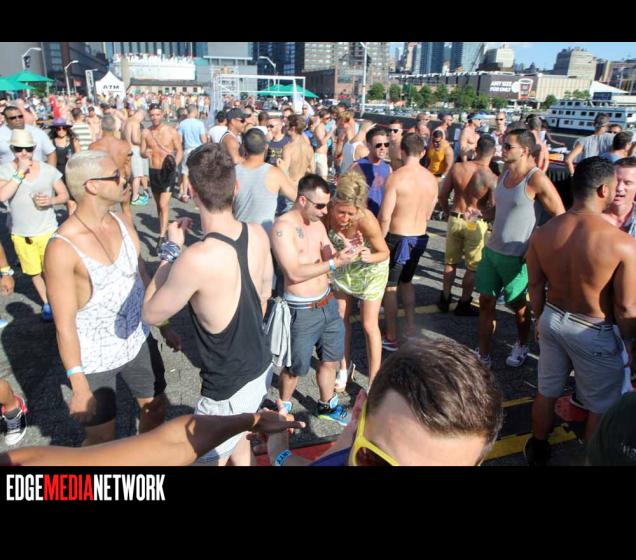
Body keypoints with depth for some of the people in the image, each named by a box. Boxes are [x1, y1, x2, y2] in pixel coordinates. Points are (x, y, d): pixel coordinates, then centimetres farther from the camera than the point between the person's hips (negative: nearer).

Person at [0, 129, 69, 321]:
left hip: (47, 231, -1)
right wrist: (20, 172, -24)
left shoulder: (48, 170, -6)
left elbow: (64, 195, 2)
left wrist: (51, 200, -18)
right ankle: (46, 303, 34)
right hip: (20, 234, 1)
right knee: (34, 272, 15)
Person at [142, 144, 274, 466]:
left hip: (227, 389, -7)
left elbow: (151, 314, -14)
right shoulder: (258, 234, -10)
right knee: (239, 441, 32)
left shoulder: (196, 260, -32)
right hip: (261, 369, 7)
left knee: (210, 459, 17)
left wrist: (171, 250, -8)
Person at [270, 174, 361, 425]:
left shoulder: (317, 224, 6)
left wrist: (342, 252, -15)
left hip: (327, 302, 7)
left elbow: (328, 259, 7)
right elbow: (295, 273, -25)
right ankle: (283, 408, 37)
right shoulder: (283, 227, -19)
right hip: (302, 310, -7)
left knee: (331, 358, 20)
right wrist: (335, 263, -27)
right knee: (295, 368, 11)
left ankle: (327, 405, 43)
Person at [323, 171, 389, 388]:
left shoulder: (367, 221, -36)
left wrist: (371, 257, -40)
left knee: (369, 325, 1)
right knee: (341, 319, 14)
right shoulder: (328, 211, -28)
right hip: (342, 268, 4)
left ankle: (374, 381, 16)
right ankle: (345, 367, 36)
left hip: (370, 270, -4)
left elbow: (385, 252, -20)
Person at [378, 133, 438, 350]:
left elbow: (384, 216, -20)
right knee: (406, 281, 26)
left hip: (397, 237, -6)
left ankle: (391, 338, 17)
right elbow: (428, 214, 9)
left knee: (389, 287, 9)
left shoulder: (396, 177, -18)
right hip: (419, 237, 6)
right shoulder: (431, 178, 0)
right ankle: (411, 326, 26)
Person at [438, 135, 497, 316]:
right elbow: (494, 207, -17)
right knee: (472, 267, 13)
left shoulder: (457, 167, -9)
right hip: (475, 224, -3)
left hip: (455, 219, 3)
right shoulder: (492, 178, -17)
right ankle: (463, 304, 21)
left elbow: (443, 195, -3)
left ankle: (445, 298, 28)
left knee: (450, 261, 19)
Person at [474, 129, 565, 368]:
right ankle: (483, 356, 19)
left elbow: (560, 216, -14)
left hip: (516, 256, -7)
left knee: (518, 304, 13)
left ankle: (522, 346, 40)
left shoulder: (536, 179, -17)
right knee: (486, 302, 8)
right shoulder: (504, 173, 6)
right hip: (492, 249, 7)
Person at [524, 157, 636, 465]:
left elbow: (535, 286, 1)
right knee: (601, 407, 19)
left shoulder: (543, 232, -11)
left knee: (547, 391, 24)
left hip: (553, 320, 5)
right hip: (596, 334, -5)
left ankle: (537, 449, 45)